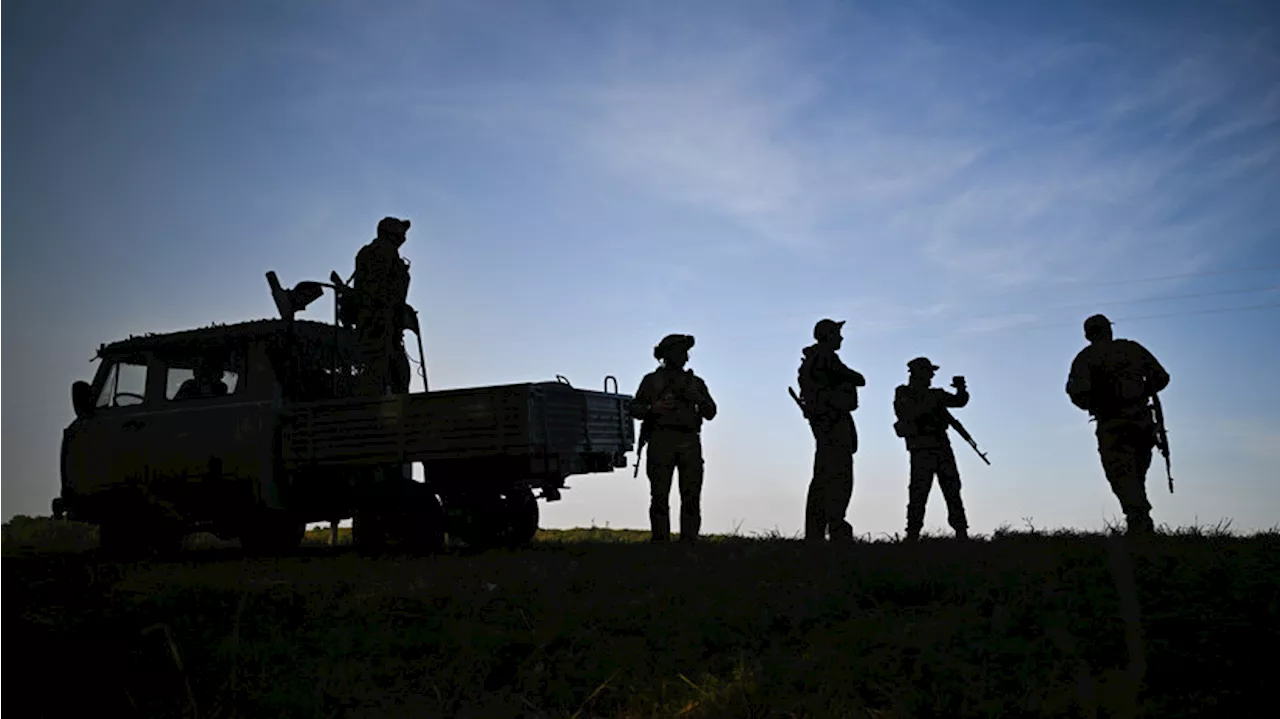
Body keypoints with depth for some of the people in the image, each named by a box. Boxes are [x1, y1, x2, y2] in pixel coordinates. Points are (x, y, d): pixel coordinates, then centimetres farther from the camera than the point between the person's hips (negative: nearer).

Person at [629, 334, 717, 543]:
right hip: (661, 441, -2)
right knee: (660, 497, -6)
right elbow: (634, 408, 10)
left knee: (692, 498, -3)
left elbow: (710, 413, 13)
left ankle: (689, 543, -1)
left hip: (689, 442, 3)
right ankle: (661, 542, -6)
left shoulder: (695, 382, 21)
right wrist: (654, 408, -9)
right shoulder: (652, 380, 14)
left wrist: (696, 396, -4)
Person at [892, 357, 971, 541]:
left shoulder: (935, 394, 19)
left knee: (953, 490, 2)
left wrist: (961, 389, -1)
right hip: (921, 450, -6)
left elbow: (960, 401, 19)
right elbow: (909, 414, -15)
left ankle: (962, 533, 3)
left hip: (943, 447, 6)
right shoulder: (903, 394, 2)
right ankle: (912, 535, -9)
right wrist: (931, 401, -19)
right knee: (918, 494, -11)